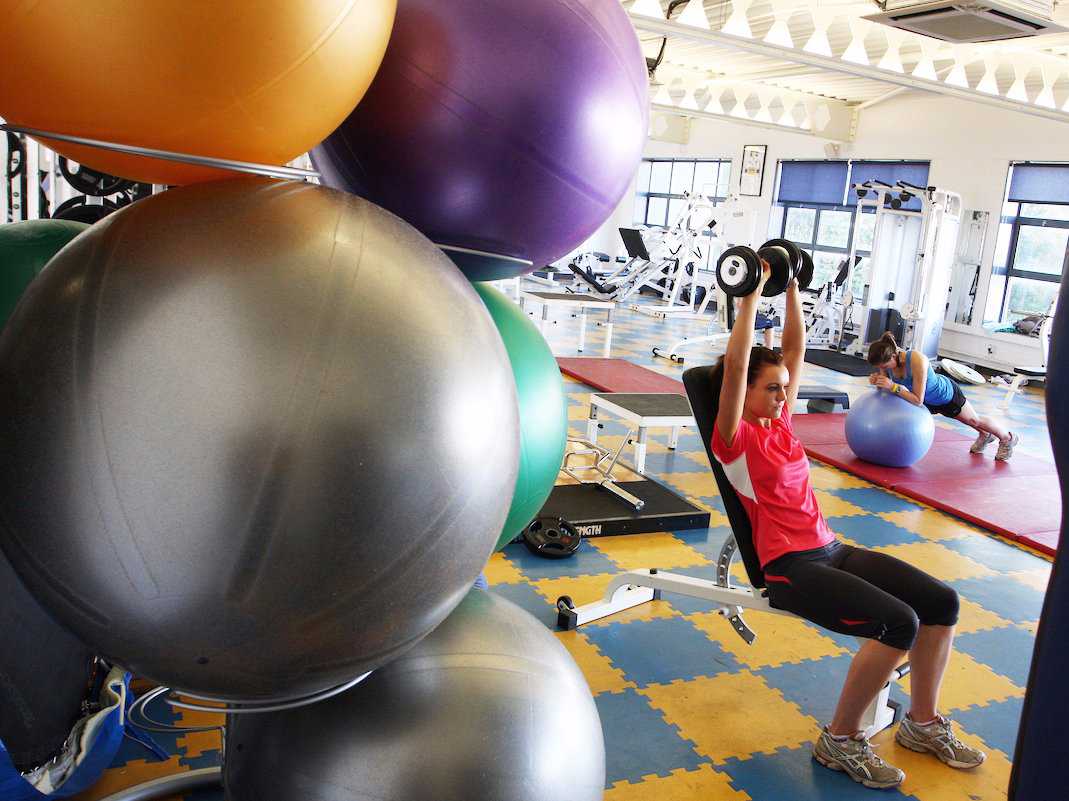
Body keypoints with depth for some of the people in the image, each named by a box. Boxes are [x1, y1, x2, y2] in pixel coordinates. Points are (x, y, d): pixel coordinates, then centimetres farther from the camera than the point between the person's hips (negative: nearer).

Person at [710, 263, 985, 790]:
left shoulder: (779, 425, 14)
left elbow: (795, 350, 17)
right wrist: (752, 293, -16)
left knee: (941, 600, -3)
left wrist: (792, 288, 13)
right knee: (899, 622, -25)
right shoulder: (734, 439, -6)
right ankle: (839, 741, -8)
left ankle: (923, 723, 15)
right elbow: (735, 366, -19)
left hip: (829, 549, 9)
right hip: (788, 567, -8)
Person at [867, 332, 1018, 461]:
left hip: (946, 394, -5)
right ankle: (985, 436, 63)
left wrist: (893, 386, -51)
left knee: (975, 421, 23)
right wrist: (877, 381, -33)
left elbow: (918, 400, -41)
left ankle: (1008, 438, 52)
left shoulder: (917, 361, -45)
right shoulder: (887, 360, -27)